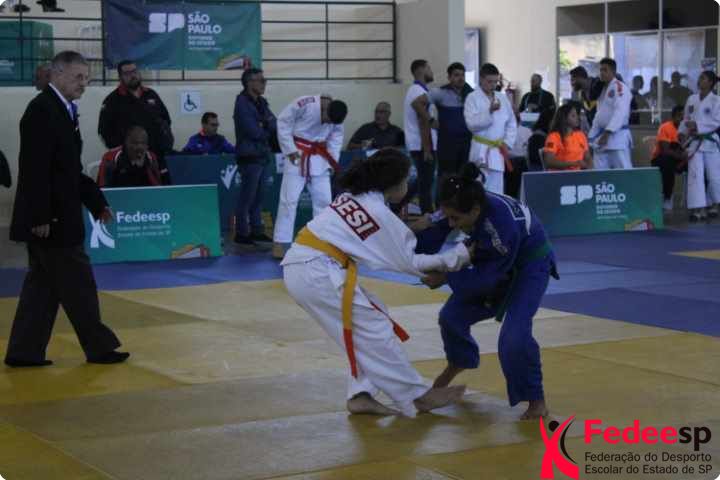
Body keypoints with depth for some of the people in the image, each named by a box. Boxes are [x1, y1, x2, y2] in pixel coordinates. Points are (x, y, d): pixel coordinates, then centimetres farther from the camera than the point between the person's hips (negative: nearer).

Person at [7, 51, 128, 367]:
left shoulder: (63, 110, 14)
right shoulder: (42, 110, -16)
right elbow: (35, 169, -21)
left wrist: (96, 202, 16)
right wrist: (40, 217, -24)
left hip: (58, 217, 10)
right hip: (49, 219, -10)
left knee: (43, 284, 12)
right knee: (78, 283, -1)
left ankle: (25, 351, 16)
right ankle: (98, 347, 10)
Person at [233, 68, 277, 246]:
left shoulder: (261, 103, 15)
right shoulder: (242, 104, -12)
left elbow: (274, 124, 8)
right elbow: (254, 132, -18)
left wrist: (264, 125, -11)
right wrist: (268, 129, 0)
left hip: (263, 156, 8)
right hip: (250, 157, -8)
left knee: (258, 196, 12)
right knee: (247, 197, -5)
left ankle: (256, 230, 19)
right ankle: (241, 233, 1)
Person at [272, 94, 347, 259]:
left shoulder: (336, 115, -8)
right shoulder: (303, 104, -24)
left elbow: (336, 137, 4)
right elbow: (283, 123, -16)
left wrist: (332, 161, -4)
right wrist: (290, 150, -17)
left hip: (319, 158, 5)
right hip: (298, 154, -5)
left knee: (324, 199, 7)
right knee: (289, 199, -6)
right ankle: (279, 242, -1)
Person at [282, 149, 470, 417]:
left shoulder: (354, 197, 14)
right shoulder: (380, 214, -9)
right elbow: (408, 263, 2)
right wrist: (455, 258, 9)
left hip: (301, 267, 9)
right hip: (316, 273, -9)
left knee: (364, 326, 15)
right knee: (374, 328, -1)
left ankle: (361, 395, 11)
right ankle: (417, 397, 7)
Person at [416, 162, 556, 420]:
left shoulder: (503, 225, -42)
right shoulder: (464, 207, -23)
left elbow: (491, 276, -30)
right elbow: (437, 234, -13)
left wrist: (447, 278, -26)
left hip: (529, 265, -7)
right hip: (492, 262, 7)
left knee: (514, 336, -25)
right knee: (453, 315, 8)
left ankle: (535, 399, -3)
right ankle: (459, 362, 42)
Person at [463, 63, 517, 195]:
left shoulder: (502, 98, 12)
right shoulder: (473, 98, -3)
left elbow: (512, 123, 16)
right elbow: (472, 123, -14)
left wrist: (507, 143, 4)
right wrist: (489, 111, -21)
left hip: (498, 150, 5)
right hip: (481, 151, -5)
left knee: (496, 191, 5)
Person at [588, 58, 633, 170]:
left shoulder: (620, 88, -8)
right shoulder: (602, 89, 20)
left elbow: (620, 112, -19)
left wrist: (607, 132, -26)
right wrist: (591, 136, 17)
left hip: (617, 136, -9)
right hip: (602, 136, 9)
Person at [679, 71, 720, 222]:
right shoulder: (692, 99, 8)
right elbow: (686, 119, 15)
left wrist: (697, 125, -20)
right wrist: (682, 132, -2)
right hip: (694, 142, 3)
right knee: (695, 174, -8)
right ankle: (698, 209, -11)